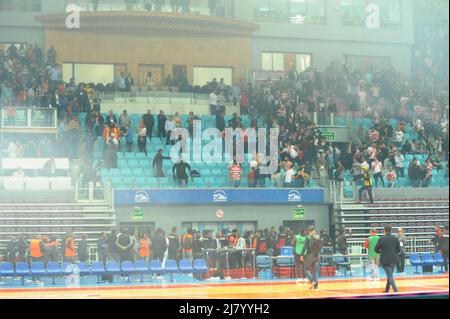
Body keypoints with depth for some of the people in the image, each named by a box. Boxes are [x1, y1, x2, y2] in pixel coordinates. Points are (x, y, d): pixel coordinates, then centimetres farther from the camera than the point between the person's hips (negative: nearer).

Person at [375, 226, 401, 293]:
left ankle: (396, 290, -13)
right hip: (394, 260, 4)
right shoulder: (396, 239, 0)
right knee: (390, 275, 18)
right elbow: (398, 250, 4)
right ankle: (387, 290, 28)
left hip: (385, 260, -4)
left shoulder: (382, 239, -10)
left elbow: (376, 249, -4)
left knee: (390, 276, -2)